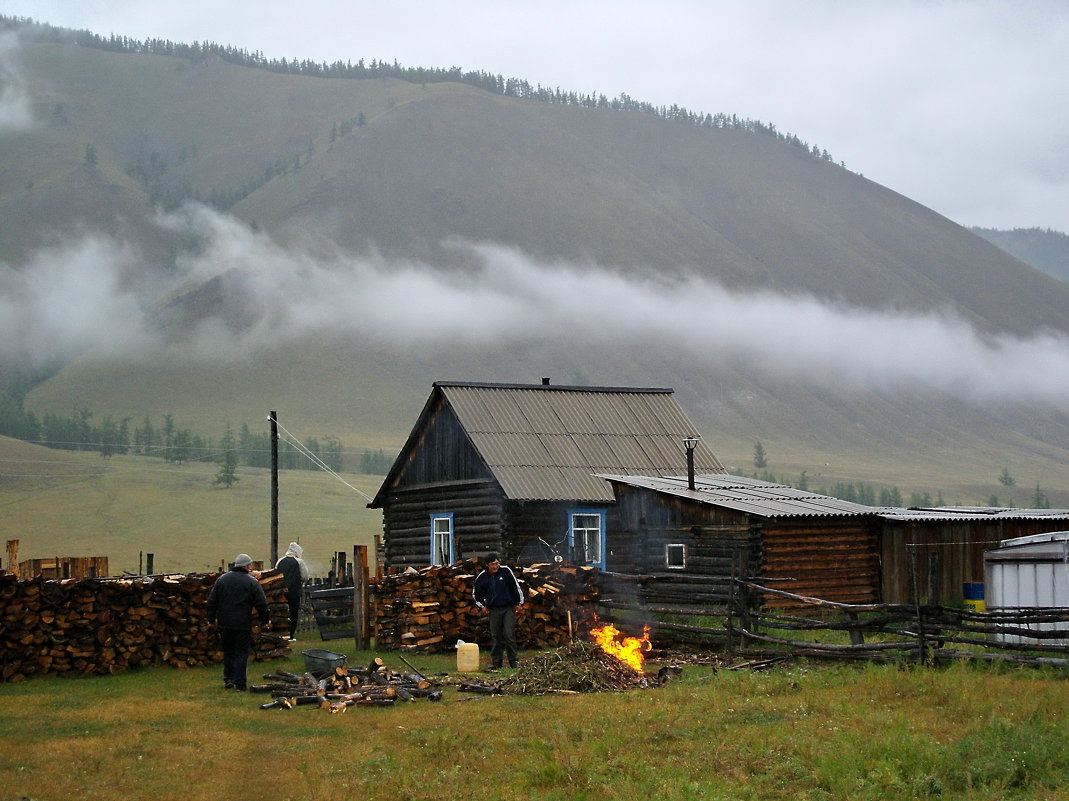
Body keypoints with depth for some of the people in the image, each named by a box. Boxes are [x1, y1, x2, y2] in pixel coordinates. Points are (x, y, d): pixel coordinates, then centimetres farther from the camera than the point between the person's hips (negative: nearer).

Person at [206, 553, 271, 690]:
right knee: (241, 653, 0)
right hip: (242, 624, -4)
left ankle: (228, 678, 17)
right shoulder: (252, 582, -6)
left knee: (228, 651, 18)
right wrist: (266, 620, 8)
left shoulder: (221, 579, 6)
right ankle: (239, 683, -3)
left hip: (224, 623, 4)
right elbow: (261, 604, -4)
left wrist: (212, 618, 18)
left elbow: (212, 601, 9)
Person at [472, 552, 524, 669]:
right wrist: (482, 606, 10)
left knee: (509, 635, -7)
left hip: (509, 608, -2)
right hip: (494, 610, 2)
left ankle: (513, 661, 0)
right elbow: (475, 593, 17)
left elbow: (515, 586, 4)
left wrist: (518, 603, 6)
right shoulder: (482, 577, 1)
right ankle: (496, 661, 12)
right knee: (496, 637, 4)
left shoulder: (506, 571, -4)